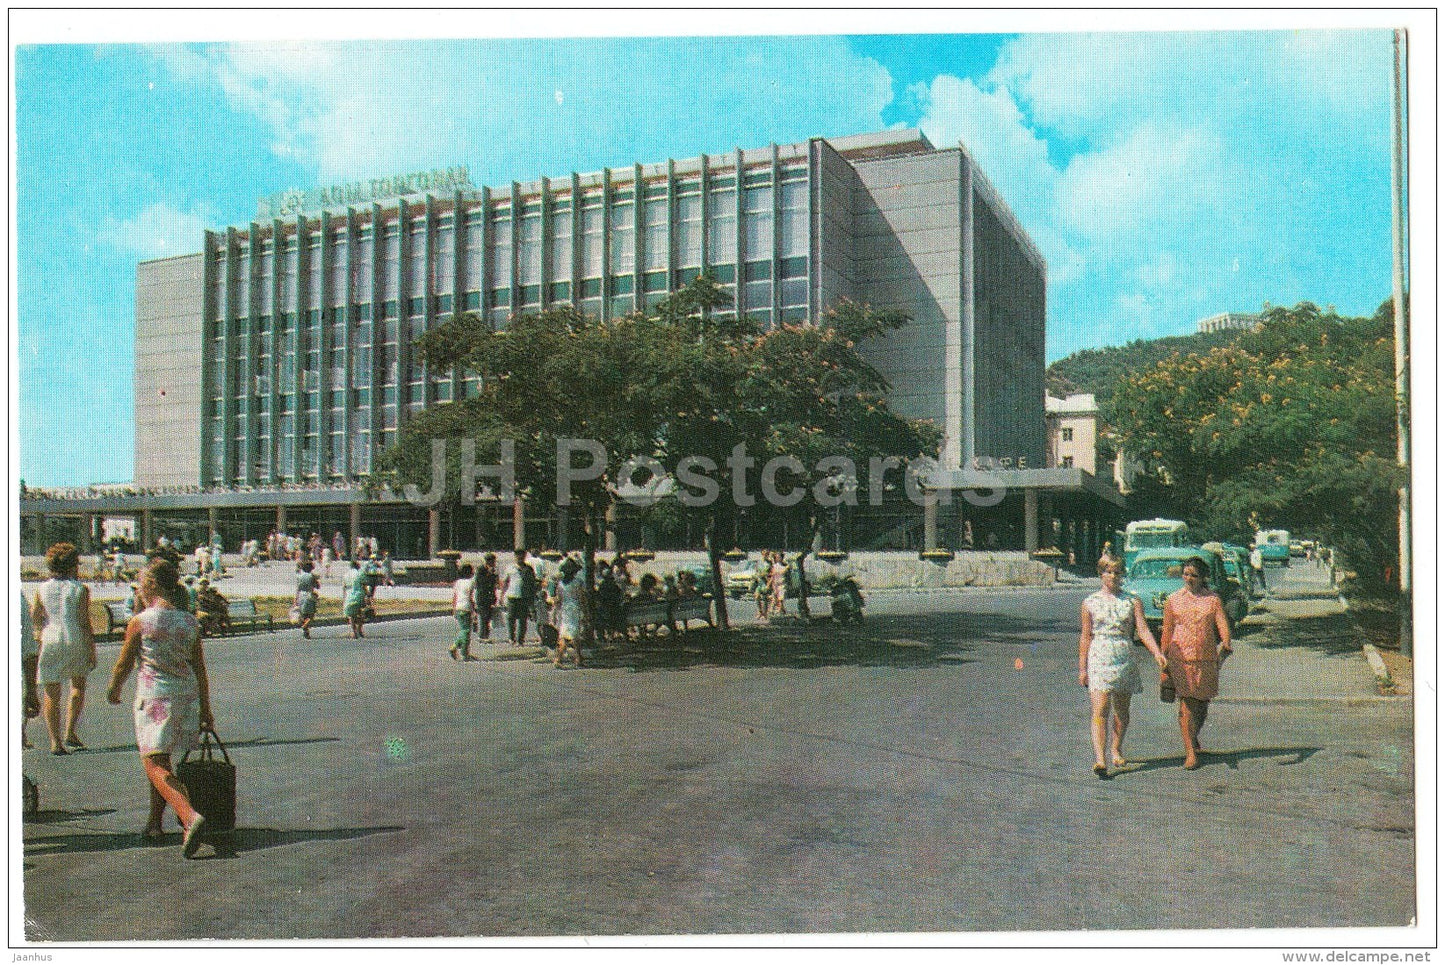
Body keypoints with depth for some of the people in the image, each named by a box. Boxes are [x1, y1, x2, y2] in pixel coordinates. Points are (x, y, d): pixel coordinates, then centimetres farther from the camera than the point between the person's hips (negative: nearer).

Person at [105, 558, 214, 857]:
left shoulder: (139, 623, -9)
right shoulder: (189, 623, 3)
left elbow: (124, 664, 0)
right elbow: (200, 670, 6)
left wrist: (113, 690, 21)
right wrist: (205, 709, 13)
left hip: (153, 696, -6)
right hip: (186, 696, 6)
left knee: (155, 764, -8)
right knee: (161, 759, 22)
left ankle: (190, 816, -30)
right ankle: (155, 822, 30)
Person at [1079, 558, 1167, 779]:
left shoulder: (1133, 602, 7)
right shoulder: (1090, 604, 5)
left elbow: (1143, 629, -2)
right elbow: (1085, 637, 6)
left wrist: (1157, 653, -18)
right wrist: (1082, 668, 3)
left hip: (1126, 659, 2)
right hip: (1099, 658, -2)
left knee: (1122, 710, 12)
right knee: (1099, 710, -12)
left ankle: (1116, 749, 33)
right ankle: (1099, 759, -19)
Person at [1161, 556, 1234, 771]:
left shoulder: (1213, 599, 5)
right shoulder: (1173, 600, 4)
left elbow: (1222, 623, -8)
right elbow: (1167, 631, 6)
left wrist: (1226, 644, -28)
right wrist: (1164, 661, 4)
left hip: (1207, 658, 2)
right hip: (1181, 658, -1)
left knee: (1202, 704, 11)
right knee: (1186, 705, -7)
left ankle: (1194, 738, 39)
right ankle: (1190, 753, -3)